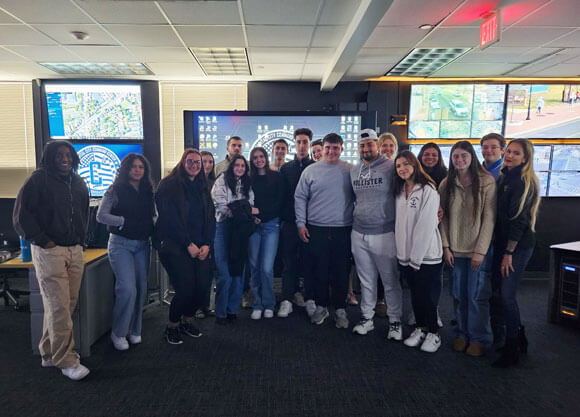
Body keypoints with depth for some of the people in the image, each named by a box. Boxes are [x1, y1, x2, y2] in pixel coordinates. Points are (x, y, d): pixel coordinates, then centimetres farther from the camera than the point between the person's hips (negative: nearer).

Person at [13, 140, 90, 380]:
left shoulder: (78, 183, 14)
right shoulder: (39, 180, -4)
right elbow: (21, 216, -6)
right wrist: (42, 240, -10)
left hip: (75, 251, 6)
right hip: (49, 251, -6)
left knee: (68, 304, 9)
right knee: (58, 307, -6)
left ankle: (50, 353, 25)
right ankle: (65, 360, 4)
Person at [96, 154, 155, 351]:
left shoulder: (148, 191, 10)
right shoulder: (116, 190, -3)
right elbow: (101, 216, -8)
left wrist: (153, 234, -1)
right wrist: (125, 221, -13)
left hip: (142, 245, 5)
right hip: (121, 244, -5)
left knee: (141, 288, 6)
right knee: (128, 288, -13)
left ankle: (134, 331, 23)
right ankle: (118, 333, 6)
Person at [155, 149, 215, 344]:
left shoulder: (202, 187, 15)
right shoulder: (170, 185, -4)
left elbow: (210, 217, 11)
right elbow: (170, 218, -11)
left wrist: (207, 244, -2)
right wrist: (188, 245, -13)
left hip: (201, 247, 6)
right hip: (175, 246, -5)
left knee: (201, 288, 0)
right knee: (186, 289, -11)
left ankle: (187, 319, 27)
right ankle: (172, 326, 15)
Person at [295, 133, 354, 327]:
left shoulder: (350, 171, 4)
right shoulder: (310, 171, 4)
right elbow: (300, 198, 7)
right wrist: (301, 224, 1)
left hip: (343, 230, 0)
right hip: (316, 229, 0)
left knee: (341, 272, 6)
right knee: (319, 271, 9)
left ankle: (340, 309, 21)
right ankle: (321, 306, 26)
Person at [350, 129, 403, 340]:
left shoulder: (391, 167, -8)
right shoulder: (353, 170, 10)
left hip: (384, 233, -5)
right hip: (359, 234, 5)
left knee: (391, 281, 5)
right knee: (366, 281, 15)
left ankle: (395, 321, 20)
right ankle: (367, 318, 28)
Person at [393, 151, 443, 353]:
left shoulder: (427, 190, -11)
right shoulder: (400, 191, 10)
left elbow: (426, 226, -15)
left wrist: (416, 258, -14)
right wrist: (403, 253, 5)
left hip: (427, 254, -6)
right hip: (406, 255, 6)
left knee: (429, 296, 4)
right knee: (415, 294, 16)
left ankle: (433, 333, 21)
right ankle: (420, 328, 30)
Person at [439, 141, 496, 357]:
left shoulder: (487, 183, -5)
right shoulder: (446, 185, 6)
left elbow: (489, 219, -8)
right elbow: (443, 218, 5)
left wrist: (480, 250, -12)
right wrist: (446, 247, -2)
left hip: (478, 249, -3)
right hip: (455, 250, 3)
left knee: (477, 296, 1)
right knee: (458, 295, 10)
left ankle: (479, 339, 18)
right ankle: (462, 334, 26)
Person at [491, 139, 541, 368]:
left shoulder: (524, 182, -12)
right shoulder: (504, 178, 13)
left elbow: (519, 218, -16)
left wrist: (509, 252, -17)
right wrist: (501, 249, 10)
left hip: (518, 246, -8)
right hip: (502, 242, 8)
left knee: (506, 295, -6)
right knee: (501, 291, 12)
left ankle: (512, 350, 8)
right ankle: (520, 340, 29)